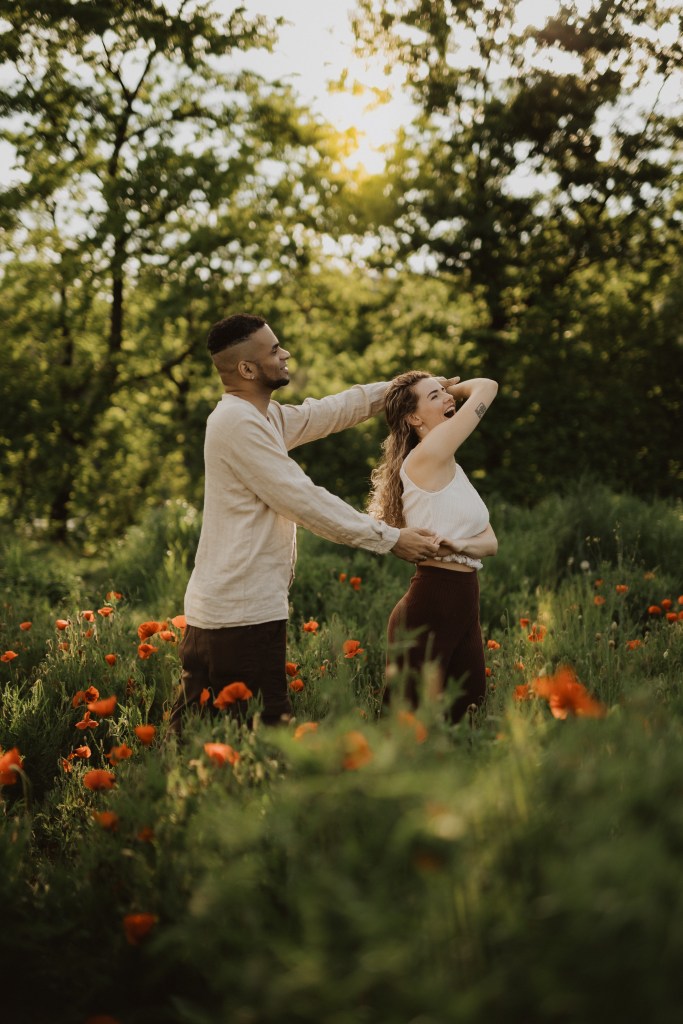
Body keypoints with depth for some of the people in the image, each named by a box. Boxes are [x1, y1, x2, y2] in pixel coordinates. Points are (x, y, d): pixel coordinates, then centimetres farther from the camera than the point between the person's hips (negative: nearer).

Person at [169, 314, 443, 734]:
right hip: (241, 615, -10)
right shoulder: (238, 422, -15)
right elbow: (305, 501, -16)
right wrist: (390, 538, -11)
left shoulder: (266, 416, 15)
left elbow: (331, 411, 28)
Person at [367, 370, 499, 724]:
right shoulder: (427, 455, -13)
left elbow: (490, 541, 9)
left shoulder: (450, 468, 15)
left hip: (464, 603, 9)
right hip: (431, 604, -9)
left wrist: (462, 545, -13)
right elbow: (487, 387, -7)